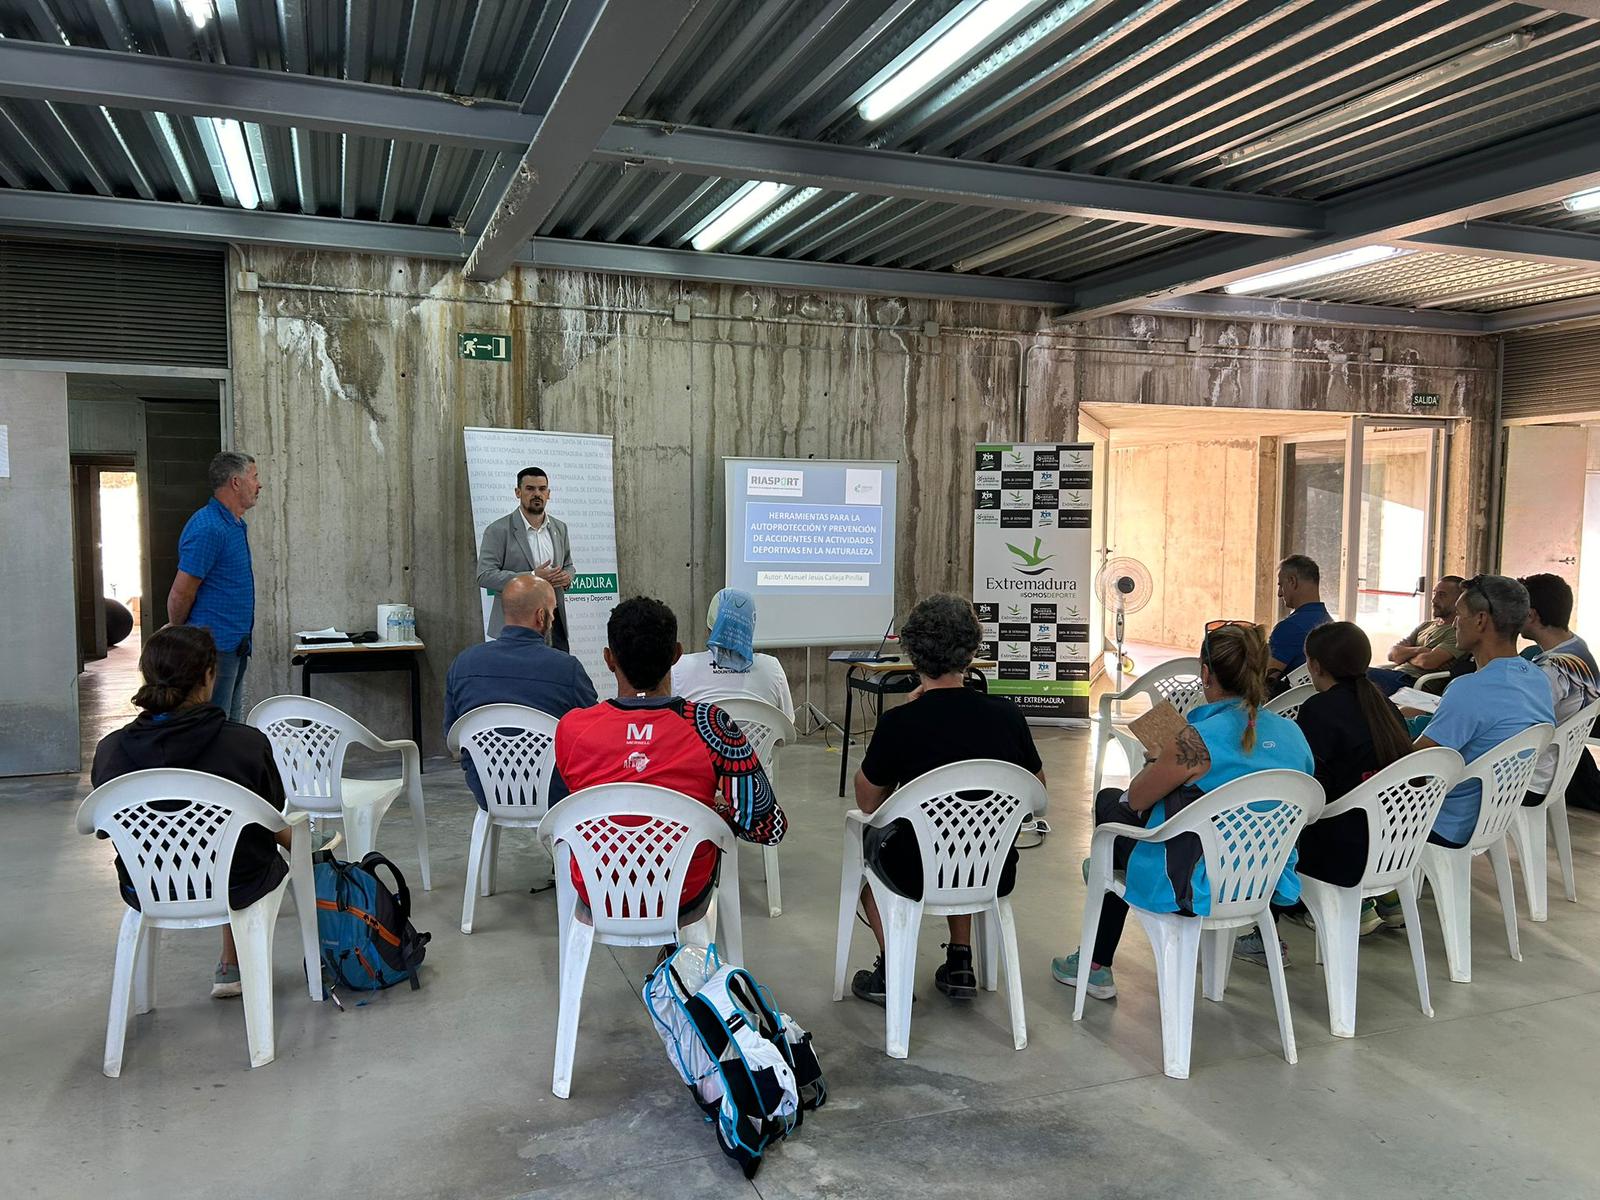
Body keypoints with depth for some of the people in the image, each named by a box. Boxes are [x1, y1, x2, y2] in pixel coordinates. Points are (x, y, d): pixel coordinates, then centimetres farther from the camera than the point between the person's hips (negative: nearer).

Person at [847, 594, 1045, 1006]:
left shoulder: (898, 723, -19)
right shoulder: (1007, 714, -11)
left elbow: (868, 802, -2)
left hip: (919, 878, -3)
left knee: (871, 837, 29)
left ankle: (890, 970, 25)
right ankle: (960, 963, 30)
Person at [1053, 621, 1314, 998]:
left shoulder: (1199, 740, -25)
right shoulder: (1292, 734, -3)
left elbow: (1136, 799, -10)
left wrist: (1158, 764, 11)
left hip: (1199, 891, -7)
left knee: (1110, 802, 20)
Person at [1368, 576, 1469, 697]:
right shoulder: (1426, 625, 25)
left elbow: (1428, 661, -15)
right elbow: (1392, 653, 13)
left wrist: (1404, 655, 5)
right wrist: (1417, 650, -6)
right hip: (1396, 675, 8)